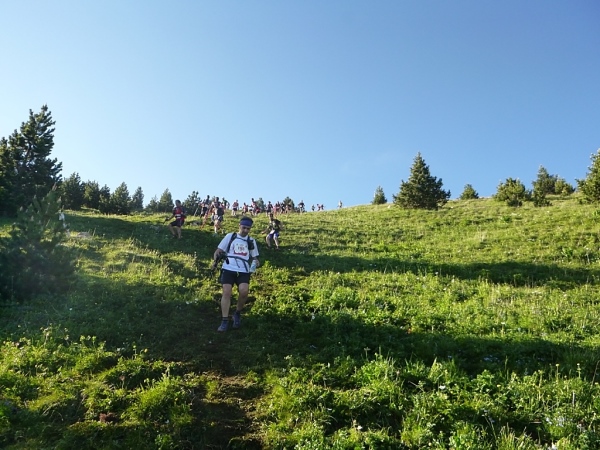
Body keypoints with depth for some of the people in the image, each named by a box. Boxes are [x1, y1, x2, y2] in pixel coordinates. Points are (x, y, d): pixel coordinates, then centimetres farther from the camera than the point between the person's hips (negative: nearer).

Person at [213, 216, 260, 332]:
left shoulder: (251, 241, 16)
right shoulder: (230, 236, 10)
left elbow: (254, 257, 23)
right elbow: (219, 251, 10)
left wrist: (256, 262, -1)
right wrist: (216, 259, -11)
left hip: (244, 271, 1)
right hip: (229, 269, -1)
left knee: (244, 291, -22)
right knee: (226, 292, -14)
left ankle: (237, 314, 5)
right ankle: (224, 321, -4)